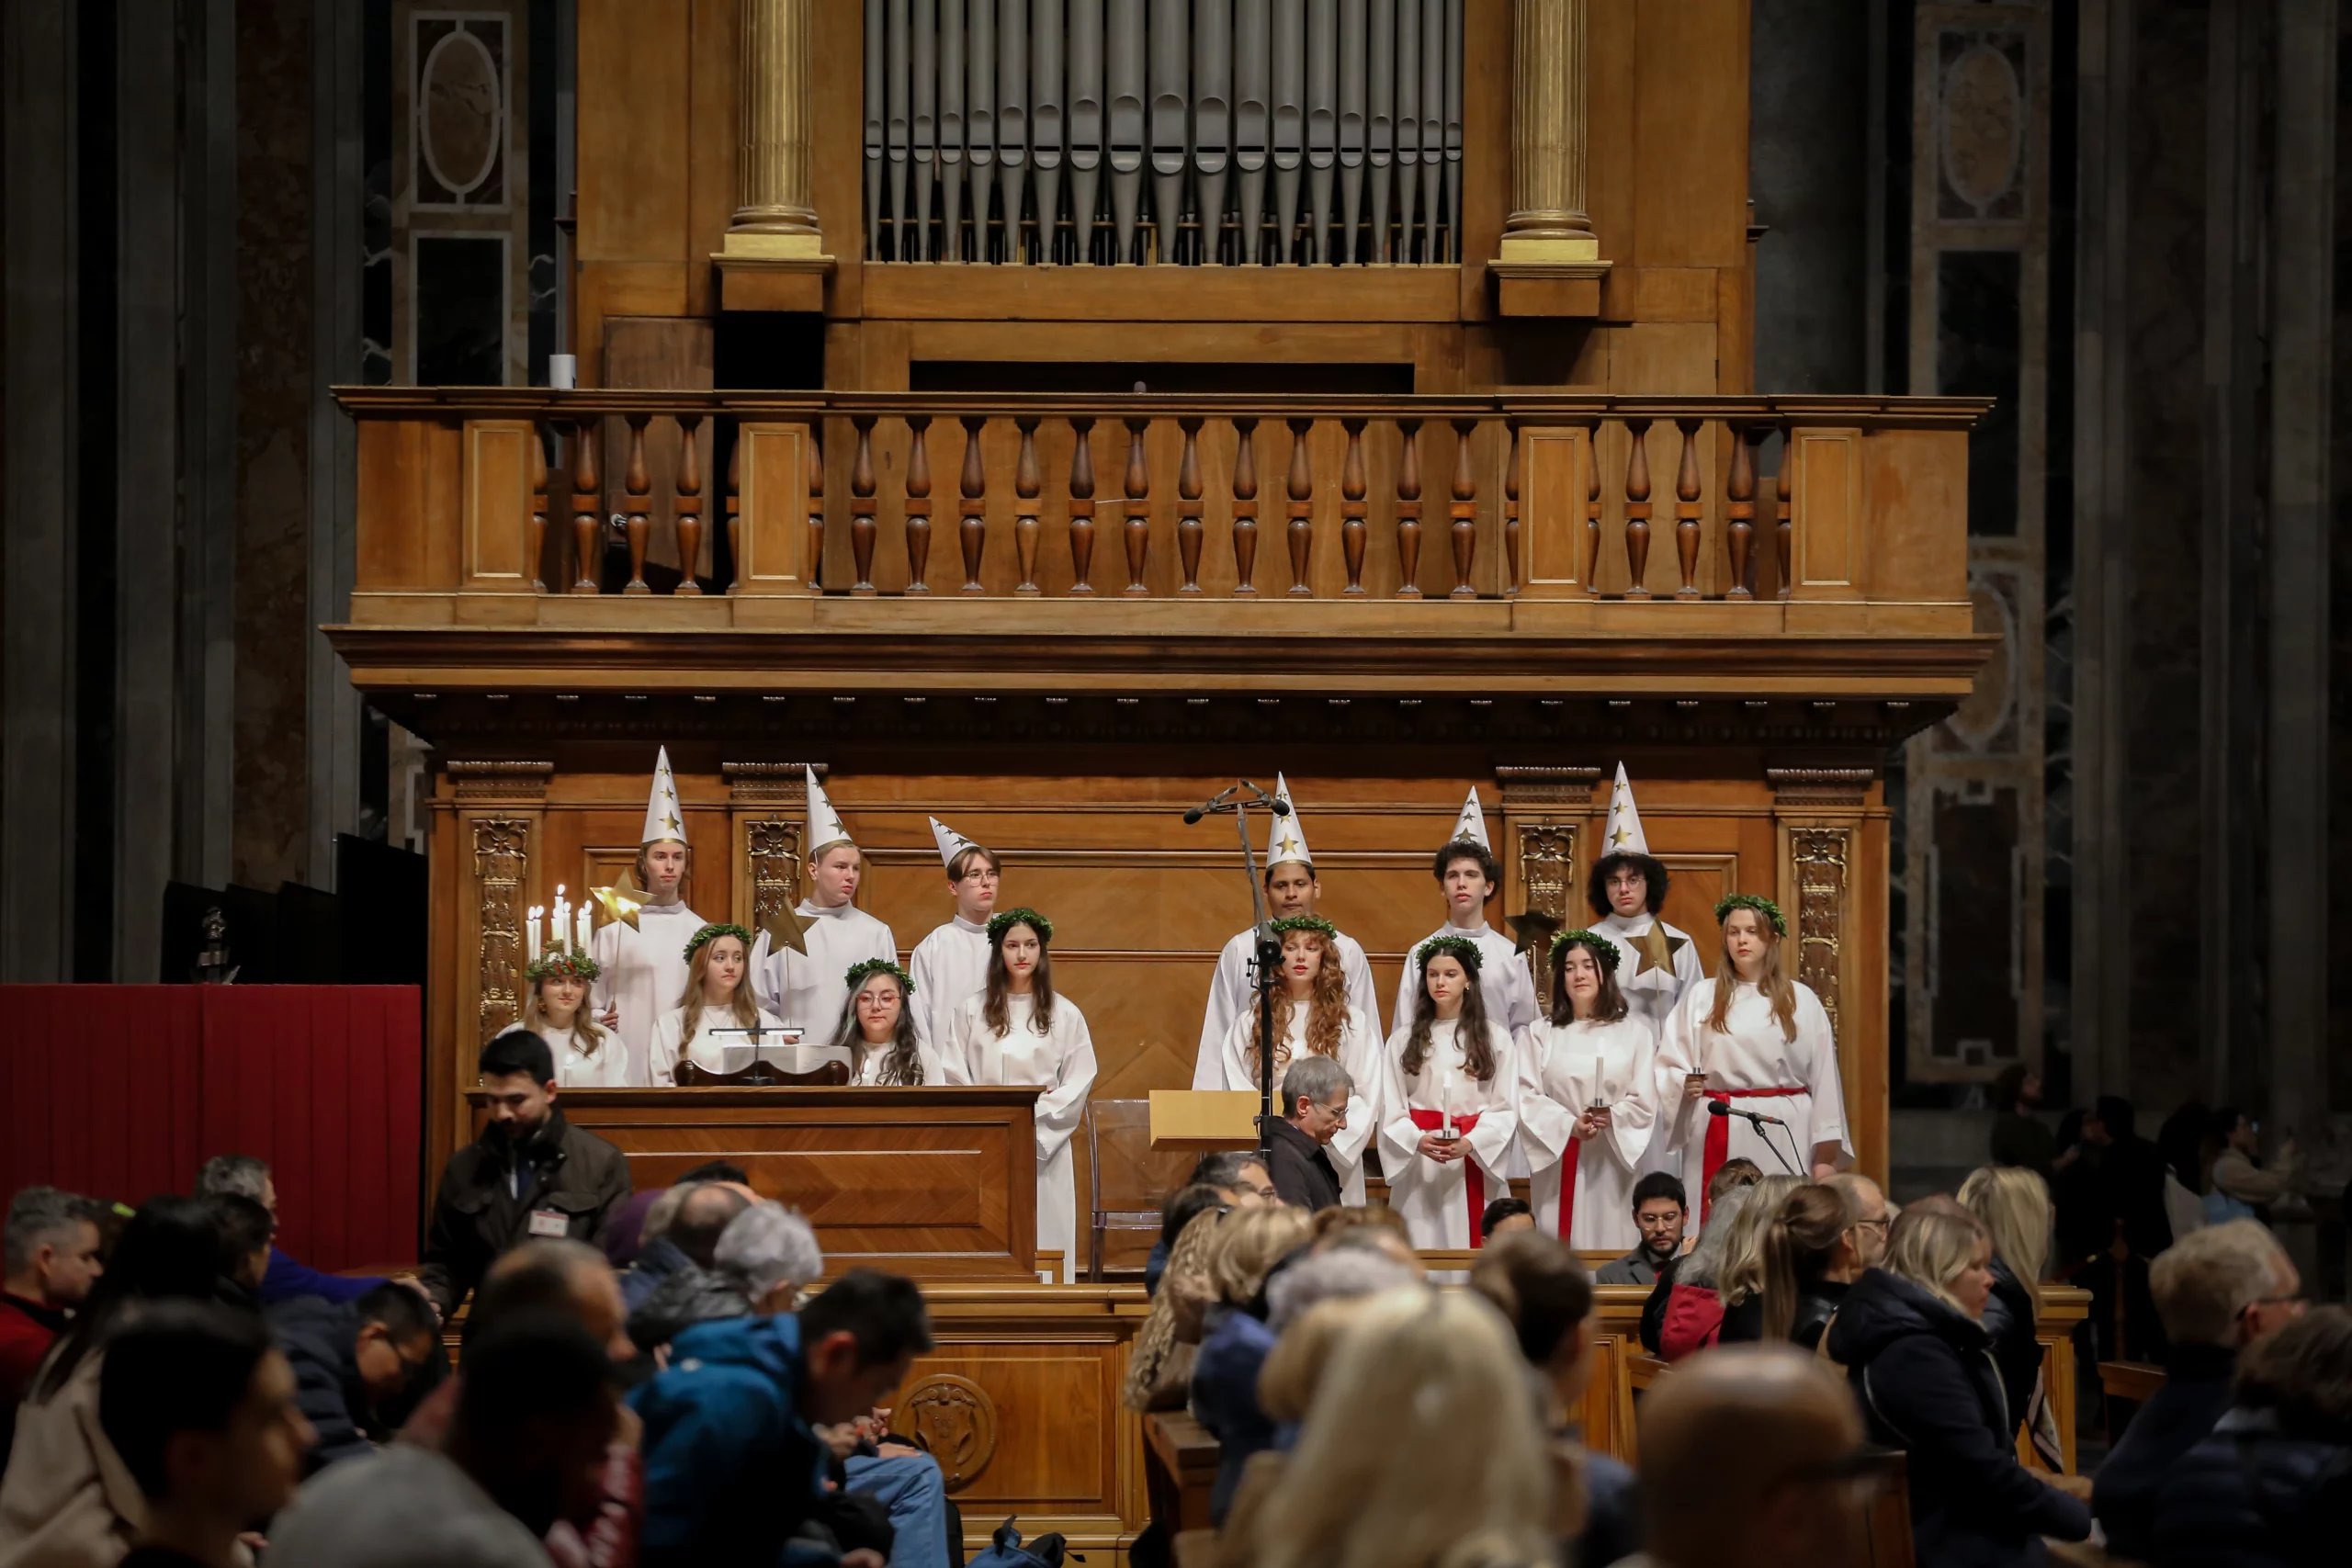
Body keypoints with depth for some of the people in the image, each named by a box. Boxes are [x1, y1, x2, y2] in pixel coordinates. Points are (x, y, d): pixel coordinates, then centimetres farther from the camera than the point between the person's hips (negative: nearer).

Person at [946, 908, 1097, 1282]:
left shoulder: (1065, 1014, 6)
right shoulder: (973, 1011, 7)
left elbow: (1079, 1082, 2)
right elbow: (956, 1076, 4)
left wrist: (1034, 1118, -9)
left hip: (1044, 1146, 0)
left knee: (1044, 1237, -4)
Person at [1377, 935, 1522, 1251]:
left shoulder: (1495, 1038, 6)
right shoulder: (1404, 1039, 9)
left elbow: (1506, 1109, 3)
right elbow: (1391, 1109, 5)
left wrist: (1470, 1143, -14)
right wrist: (1418, 1141, -14)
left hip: (1478, 1164, -1)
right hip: (1419, 1170, 1)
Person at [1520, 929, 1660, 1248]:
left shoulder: (1634, 1033, 6)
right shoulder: (1542, 1034, 8)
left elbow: (1645, 1102, 1)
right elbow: (1527, 1098, -1)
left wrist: (1612, 1117, -19)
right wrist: (1570, 1125, -16)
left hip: (1612, 1162, -1)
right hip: (1557, 1162, 1)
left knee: (1610, 1242, -3)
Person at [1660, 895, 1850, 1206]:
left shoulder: (1801, 999, 8)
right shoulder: (1701, 997, 10)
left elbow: (1823, 1078, 6)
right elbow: (1669, 1065, 9)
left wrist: (1826, 1155, 2)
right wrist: (1684, 1084, -15)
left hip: (1784, 1134, 0)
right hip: (1718, 1133, 0)